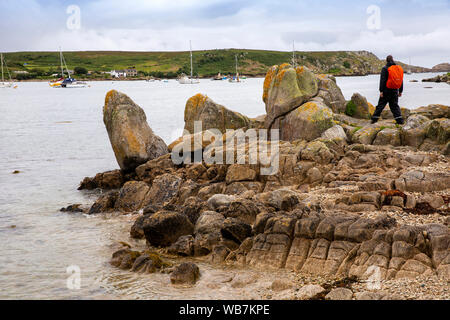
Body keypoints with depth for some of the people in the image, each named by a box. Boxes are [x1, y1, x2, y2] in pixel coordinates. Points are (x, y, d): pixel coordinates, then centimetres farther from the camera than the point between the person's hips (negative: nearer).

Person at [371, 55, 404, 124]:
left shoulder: (385, 68, -8)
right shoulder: (399, 68, 9)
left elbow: (382, 80, -12)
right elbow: (401, 80, 13)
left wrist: (381, 91, -11)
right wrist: (400, 91, 19)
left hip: (387, 90, -4)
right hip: (395, 90, 4)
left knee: (381, 104, 2)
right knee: (394, 105, 9)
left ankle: (375, 118, 6)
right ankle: (400, 120, 2)